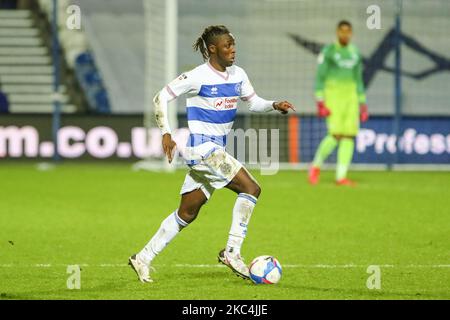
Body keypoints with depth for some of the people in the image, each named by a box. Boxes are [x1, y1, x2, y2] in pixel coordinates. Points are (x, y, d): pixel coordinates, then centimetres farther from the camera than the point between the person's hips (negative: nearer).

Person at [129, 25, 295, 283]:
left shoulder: (238, 75, 8)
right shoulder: (198, 76, -12)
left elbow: (253, 102, 18)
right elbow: (162, 98, -7)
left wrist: (274, 105, -2)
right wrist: (166, 133, -13)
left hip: (217, 150, 8)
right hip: (201, 147, -8)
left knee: (187, 213, 12)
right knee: (251, 188, -18)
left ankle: (144, 258, 20)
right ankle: (232, 252, -15)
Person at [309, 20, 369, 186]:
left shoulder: (354, 53, 11)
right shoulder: (328, 51, -6)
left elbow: (358, 80, 16)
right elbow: (319, 77, -8)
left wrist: (362, 104, 11)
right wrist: (320, 102, -16)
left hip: (350, 97, 5)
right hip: (333, 96, -5)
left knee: (349, 136, -4)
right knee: (335, 136, -15)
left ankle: (341, 177, -2)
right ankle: (316, 166, 7)